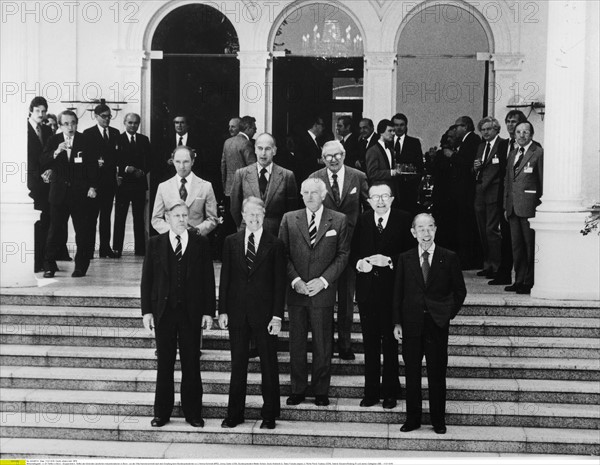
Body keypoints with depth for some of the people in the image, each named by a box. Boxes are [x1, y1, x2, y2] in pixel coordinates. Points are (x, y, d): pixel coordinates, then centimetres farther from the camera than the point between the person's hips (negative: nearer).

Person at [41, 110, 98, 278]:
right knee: (55, 231, 1)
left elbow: (93, 166, 3)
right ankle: (49, 266, 11)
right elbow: (43, 164, -4)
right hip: (59, 193, 1)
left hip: (81, 193, -1)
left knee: (83, 231, 2)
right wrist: (56, 152, -20)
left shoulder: (86, 141, 1)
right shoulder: (53, 141, 5)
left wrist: (92, 187, -4)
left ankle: (81, 266, 12)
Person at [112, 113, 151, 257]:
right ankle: (117, 249, -2)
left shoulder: (144, 140, 12)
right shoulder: (118, 139, 2)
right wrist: (126, 168, -16)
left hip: (139, 182, 3)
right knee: (120, 217, -3)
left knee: (139, 217, 6)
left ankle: (140, 249, 10)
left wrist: (143, 171, -6)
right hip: (123, 182, -3)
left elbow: (149, 160, 10)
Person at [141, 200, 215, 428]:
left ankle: (192, 412, 16)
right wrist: (147, 311, -3)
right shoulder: (155, 243, 4)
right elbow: (147, 279, 3)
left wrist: (208, 311, -3)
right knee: (164, 363, 6)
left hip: (191, 312, 0)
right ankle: (162, 413, 16)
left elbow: (208, 279, 2)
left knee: (191, 363, 5)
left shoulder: (200, 243, 3)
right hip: (163, 310, 0)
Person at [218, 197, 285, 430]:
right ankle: (235, 413, 19)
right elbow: (225, 278, 6)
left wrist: (277, 315, -8)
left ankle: (269, 414, 18)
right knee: (238, 363, 9)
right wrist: (222, 310, 1)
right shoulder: (231, 242, 5)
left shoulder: (275, 244, -2)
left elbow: (280, 282, -3)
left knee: (269, 364, 6)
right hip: (237, 312, 2)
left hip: (264, 312, -2)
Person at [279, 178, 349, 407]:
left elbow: (343, 255, 1)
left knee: (322, 343, 5)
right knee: (296, 342, 7)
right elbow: (283, 254, 4)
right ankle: (298, 390, 19)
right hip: (296, 290, 1)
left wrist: (323, 280, -9)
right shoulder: (289, 219, 6)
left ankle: (321, 391, 17)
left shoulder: (339, 221, 2)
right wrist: (295, 280, -8)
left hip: (323, 291, -1)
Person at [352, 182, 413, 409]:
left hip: (392, 288, -3)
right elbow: (353, 253, 11)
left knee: (390, 342, 3)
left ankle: (390, 391, 15)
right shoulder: (362, 221, 8)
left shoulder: (404, 220, -2)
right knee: (370, 342, 9)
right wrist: (360, 263, -10)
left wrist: (389, 261, -18)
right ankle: (371, 391, 19)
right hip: (367, 288, 3)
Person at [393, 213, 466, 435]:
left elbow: (460, 290, 7)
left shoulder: (449, 258, -1)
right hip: (411, 323, 1)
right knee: (412, 373, 7)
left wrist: (450, 314, 0)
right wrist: (397, 323, 0)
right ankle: (412, 418, 18)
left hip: (438, 325, -1)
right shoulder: (405, 259, 3)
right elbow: (398, 293, 5)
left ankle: (438, 420, 18)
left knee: (437, 374, 6)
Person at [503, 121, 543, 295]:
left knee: (530, 245, -3)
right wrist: (506, 205, 15)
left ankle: (530, 282, 2)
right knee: (516, 246, 10)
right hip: (513, 207, 7)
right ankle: (519, 280, 16)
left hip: (529, 206, -7)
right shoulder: (513, 154, 18)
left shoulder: (538, 153, -4)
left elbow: (543, 181, -6)